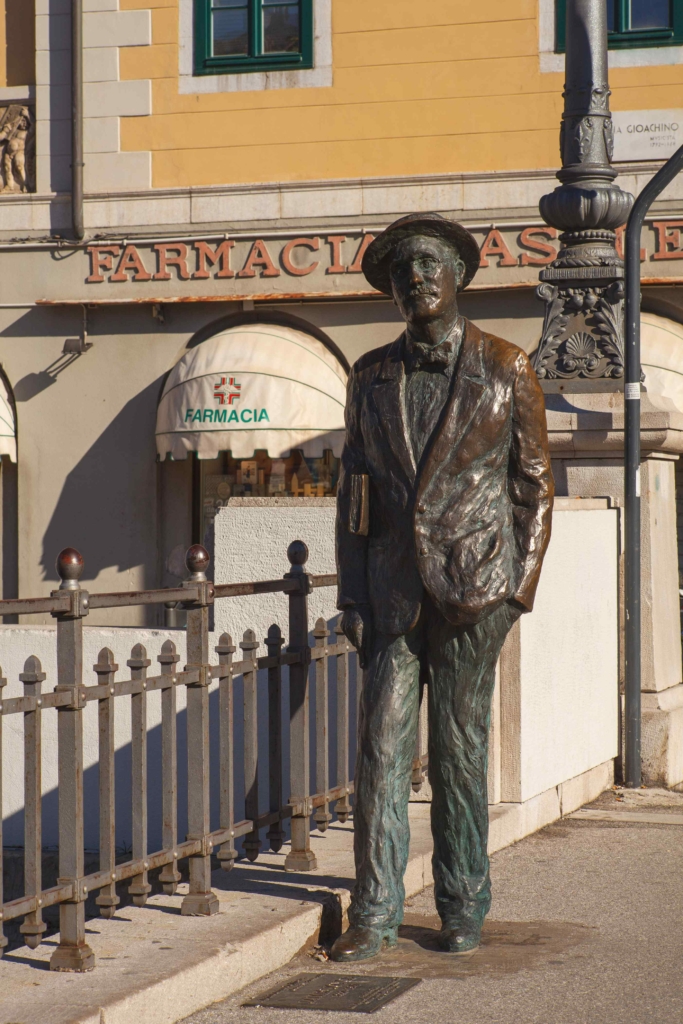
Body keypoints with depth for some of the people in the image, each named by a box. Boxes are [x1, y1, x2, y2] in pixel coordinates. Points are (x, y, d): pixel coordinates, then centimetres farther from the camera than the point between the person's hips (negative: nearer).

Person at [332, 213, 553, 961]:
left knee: (460, 749, 4)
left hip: (472, 586, -2)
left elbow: (534, 481, 4)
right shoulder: (371, 376, 10)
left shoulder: (505, 369, 3)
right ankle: (375, 913, 2)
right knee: (381, 747, -3)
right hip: (393, 589, 2)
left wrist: (521, 586, -3)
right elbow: (353, 486, 11)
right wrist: (352, 595, 4)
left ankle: (463, 908, 16)